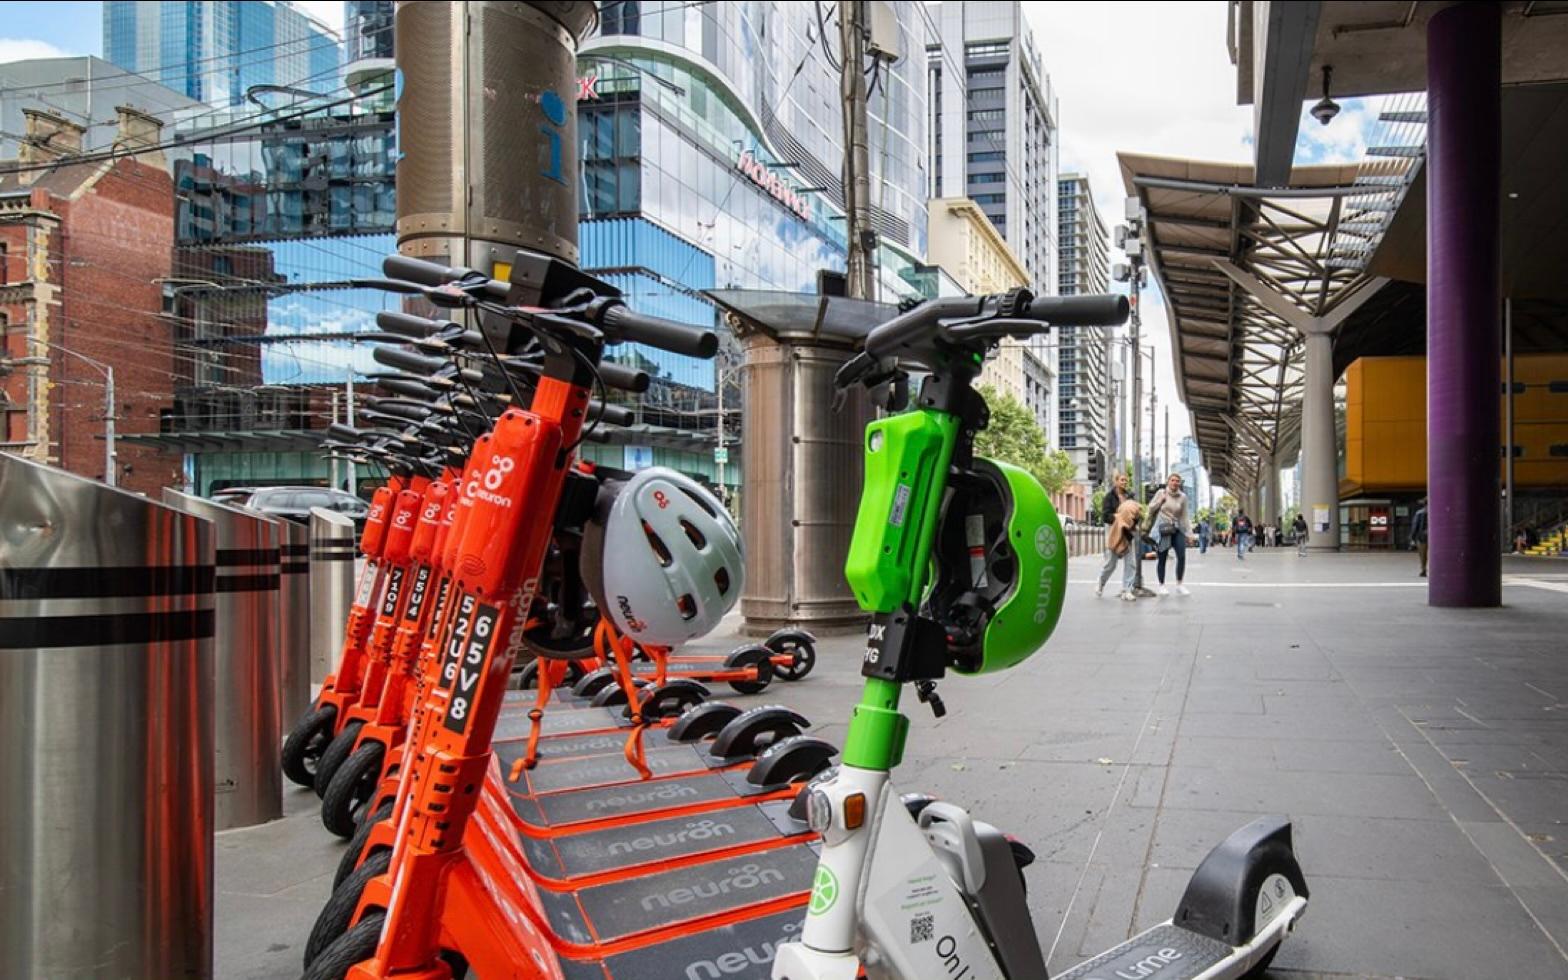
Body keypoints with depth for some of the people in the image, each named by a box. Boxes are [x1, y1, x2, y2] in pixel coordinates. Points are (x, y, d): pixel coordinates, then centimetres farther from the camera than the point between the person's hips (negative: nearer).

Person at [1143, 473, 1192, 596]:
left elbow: (1184, 516, 7)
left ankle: (1179, 585, 2)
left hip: (1177, 529, 2)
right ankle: (1162, 586, 17)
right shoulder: (1161, 493, 1)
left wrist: (1188, 533, 4)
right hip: (1162, 530, -1)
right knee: (1162, 559, 2)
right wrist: (1161, 500, -9)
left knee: (1182, 556, -11)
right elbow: (1151, 508, 7)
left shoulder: (1183, 497, 5)